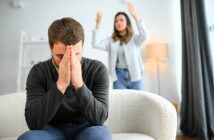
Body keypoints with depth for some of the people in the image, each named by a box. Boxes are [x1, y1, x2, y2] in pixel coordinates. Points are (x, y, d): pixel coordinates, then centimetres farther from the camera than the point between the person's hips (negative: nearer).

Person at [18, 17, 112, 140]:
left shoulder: (98, 70, -15)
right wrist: (60, 84, -33)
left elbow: (99, 118, -21)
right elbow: (34, 123, -21)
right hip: (53, 130, 0)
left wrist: (79, 83, -35)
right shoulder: (38, 72, -13)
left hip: (85, 129, 1)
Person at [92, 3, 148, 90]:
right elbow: (95, 44, -2)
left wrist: (136, 17, -25)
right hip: (119, 77, 1)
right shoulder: (111, 41, 10)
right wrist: (97, 25, -10)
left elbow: (144, 36, -16)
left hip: (135, 76, -1)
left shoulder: (134, 39, 5)